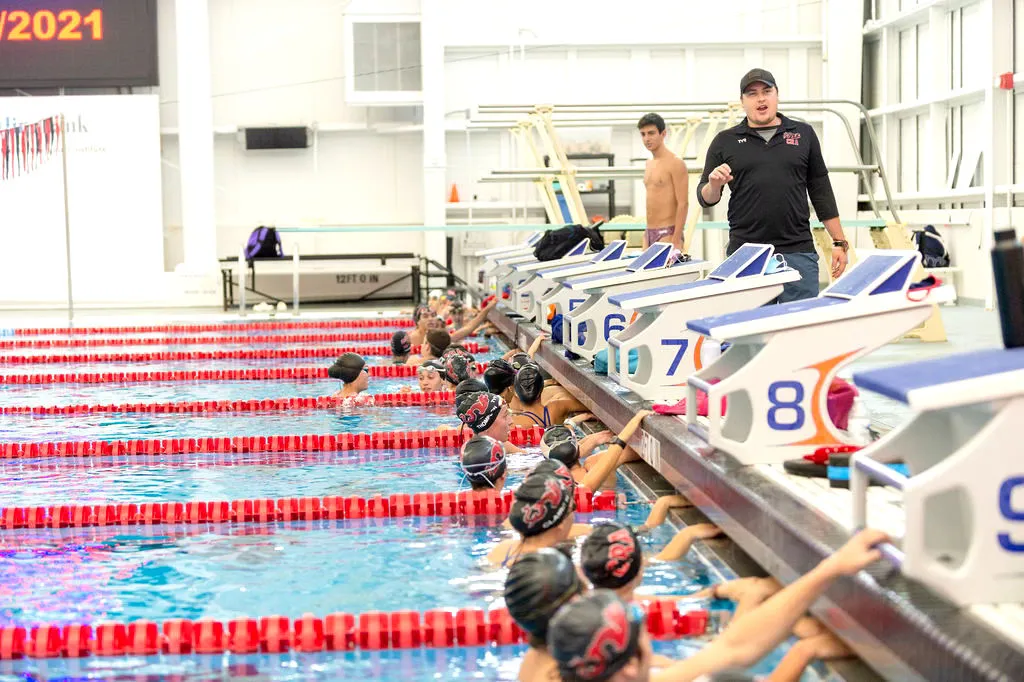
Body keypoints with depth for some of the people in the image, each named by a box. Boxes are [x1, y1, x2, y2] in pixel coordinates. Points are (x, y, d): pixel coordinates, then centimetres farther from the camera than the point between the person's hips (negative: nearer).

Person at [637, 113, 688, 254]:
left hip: (668, 232, -8)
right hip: (649, 232, 8)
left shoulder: (675, 163, -9)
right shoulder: (649, 163, 16)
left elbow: (683, 204, -14)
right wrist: (647, 233, 17)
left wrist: (676, 241, -19)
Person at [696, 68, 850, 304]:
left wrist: (839, 242, 9)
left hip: (798, 252, 1)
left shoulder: (804, 134, 11)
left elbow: (821, 191, 13)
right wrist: (714, 186, -14)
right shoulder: (725, 142, 9)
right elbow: (705, 198, 10)